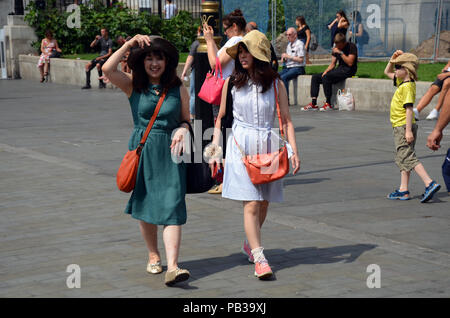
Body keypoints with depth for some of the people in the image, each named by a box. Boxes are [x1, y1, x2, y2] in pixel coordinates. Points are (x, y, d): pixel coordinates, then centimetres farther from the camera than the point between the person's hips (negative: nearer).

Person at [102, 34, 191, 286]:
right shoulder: (133, 86, 1)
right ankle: (153, 255, 32)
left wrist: (182, 131, -11)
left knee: (172, 209, -11)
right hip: (142, 151, 1)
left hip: (170, 152, -1)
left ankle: (172, 267, -19)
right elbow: (108, 69, -15)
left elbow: (186, 120, 11)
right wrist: (130, 44, -14)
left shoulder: (179, 89, 3)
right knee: (145, 206, 11)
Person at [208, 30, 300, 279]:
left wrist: (293, 150, -6)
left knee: (264, 202, 9)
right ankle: (259, 258, -13)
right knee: (251, 204, -11)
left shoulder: (275, 84, 4)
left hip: (268, 146, 2)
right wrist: (215, 150, 4)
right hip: (241, 145, -2)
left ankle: (250, 243, 34)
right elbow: (220, 118, 11)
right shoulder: (232, 82, 4)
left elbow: (286, 120, 5)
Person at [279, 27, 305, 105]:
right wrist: (284, 59, 2)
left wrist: (288, 56, -14)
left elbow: (301, 60, -14)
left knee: (283, 77, -31)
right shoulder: (289, 44, 20)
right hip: (288, 68, 8)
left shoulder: (299, 44, -6)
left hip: (297, 68, -8)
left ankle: (286, 100, -30)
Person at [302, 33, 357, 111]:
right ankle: (313, 104, -10)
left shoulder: (351, 47, -10)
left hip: (348, 70, -8)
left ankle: (328, 104, -25)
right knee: (315, 77, -4)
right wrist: (326, 71, -5)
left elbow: (350, 63, -19)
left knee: (326, 77, -30)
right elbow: (333, 64, 13)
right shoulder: (336, 49, 12)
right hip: (339, 69, 8)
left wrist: (341, 53, -20)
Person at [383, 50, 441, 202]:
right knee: (402, 159, 12)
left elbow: (409, 109, -23)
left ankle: (430, 184, -19)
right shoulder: (401, 82, 12)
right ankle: (403, 190, 16)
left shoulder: (407, 86, -18)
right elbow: (387, 72, 28)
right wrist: (393, 58, 11)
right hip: (400, 127, 10)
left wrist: (408, 130, -27)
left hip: (404, 126, -10)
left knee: (408, 158, -13)